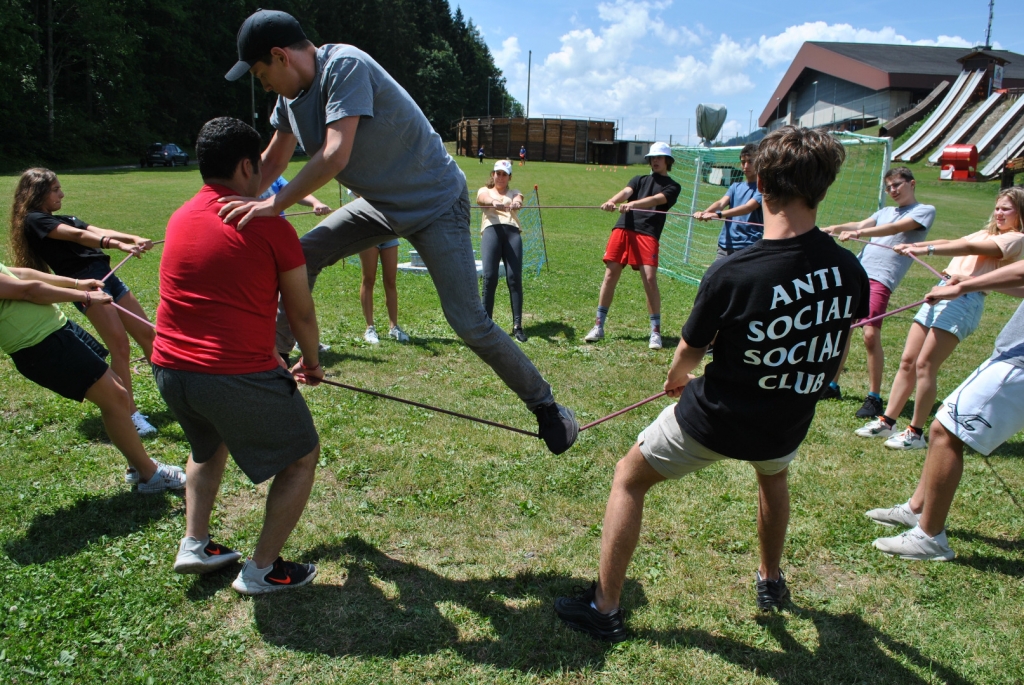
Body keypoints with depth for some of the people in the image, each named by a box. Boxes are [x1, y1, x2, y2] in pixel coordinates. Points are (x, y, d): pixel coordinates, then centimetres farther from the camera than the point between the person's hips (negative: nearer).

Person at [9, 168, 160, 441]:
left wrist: (134, 239, -8)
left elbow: (99, 232, 10)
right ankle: (132, 414, -10)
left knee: (146, 334, 10)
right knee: (120, 346, -15)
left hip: (107, 277, 9)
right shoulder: (35, 220, 0)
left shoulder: (65, 219, 26)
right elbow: (78, 236, -16)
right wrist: (118, 245, -29)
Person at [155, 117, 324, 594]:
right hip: (237, 375, -7)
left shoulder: (180, 218, 12)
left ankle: (194, 544, 32)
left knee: (209, 444, 36)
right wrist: (311, 362, 19)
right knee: (302, 456, 14)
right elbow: (301, 312, -2)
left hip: (170, 370, 8)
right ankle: (262, 570, 17)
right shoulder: (269, 226, -9)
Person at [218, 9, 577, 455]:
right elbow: (274, 160, 13)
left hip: (436, 204, -8)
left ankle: (545, 406, 5)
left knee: (469, 323, -12)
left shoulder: (345, 66, -25)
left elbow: (335, 154, -34)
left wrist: (273, 205, -32)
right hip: (381, 204, 8)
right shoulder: (292, 92, 2)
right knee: (301, 255, -2)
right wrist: (235, 204, 11)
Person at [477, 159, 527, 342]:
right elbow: (485, 199, -1)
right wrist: (495, 202, -26)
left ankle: (517, 325, -12)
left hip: (512, 231, 1)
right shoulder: (484, 191, 25)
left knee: (514, 277, -11)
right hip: (491, 230, -1)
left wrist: (516, 203, -24)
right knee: (489, 277, -15)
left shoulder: (514, 192, 28)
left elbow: (518, 200, 2)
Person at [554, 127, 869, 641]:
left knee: (628, 479, 17)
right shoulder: (850, 272, -13)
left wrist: (676, 381, 14)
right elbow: (833, 364, 3)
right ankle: (771, 581, 56)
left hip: (713, 423, -5)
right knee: (774, 473, 40)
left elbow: (686, 358, -10)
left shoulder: (730, 274, -26)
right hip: (786, 426, 5)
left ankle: (603, 609, 22)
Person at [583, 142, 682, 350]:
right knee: (610, 274, -1)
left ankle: (656, 331, -3)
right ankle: (599, 326, 7)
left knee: (650, 279, -13)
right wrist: (612, 201, -21)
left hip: (648, 234, -3)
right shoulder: (639, 180, 25)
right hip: (623, 229, 4)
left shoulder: (672, 187, 13)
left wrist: (632, 204, -27)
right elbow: (626, 192, 3)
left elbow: (656, 200, -8)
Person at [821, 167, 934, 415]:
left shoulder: (925, 210, 4)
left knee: (870, 335, -15)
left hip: (881, 278, -6)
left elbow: (895, 228, -13)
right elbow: (861, 225, 9)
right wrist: (836, 228, -11)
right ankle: (832, 386, 21)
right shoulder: (885, 212, 24)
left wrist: (857, 233, -26)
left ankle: (874, 398, -3)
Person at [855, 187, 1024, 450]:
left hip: (964, 300, -7)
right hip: (941, 291, 7)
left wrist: (927, 250, -25)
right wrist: (914, 245, -2)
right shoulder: (987, 233, 26)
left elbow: (971, 247, -14)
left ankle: (916, 433, -3)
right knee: (907, 361, 4)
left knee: (924, 365, -12)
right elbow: (952, 243, 13)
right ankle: (887, 421, 11)